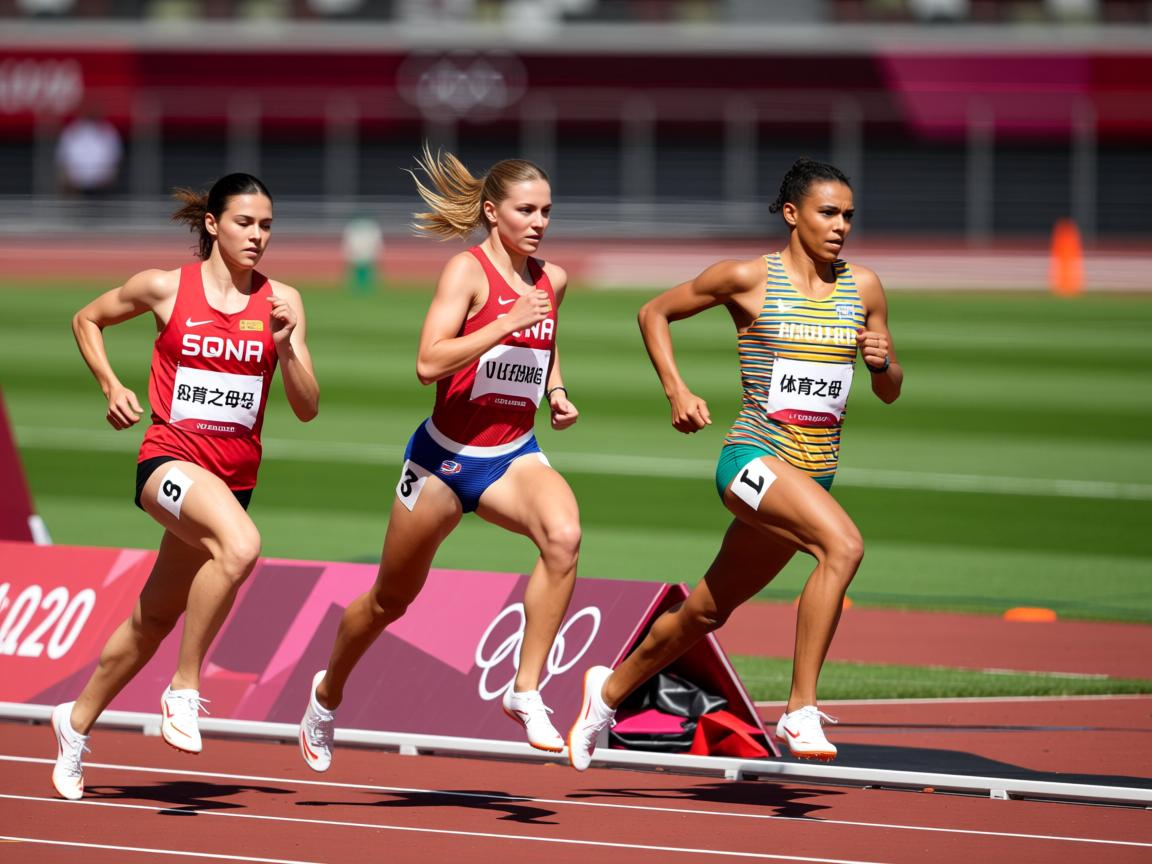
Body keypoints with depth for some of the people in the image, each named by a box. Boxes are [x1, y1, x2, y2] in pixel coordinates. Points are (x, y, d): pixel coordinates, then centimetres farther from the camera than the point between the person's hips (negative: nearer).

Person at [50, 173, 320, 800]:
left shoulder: (281, 302, 3)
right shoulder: (165, 288, -2)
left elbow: (306, 408, 1)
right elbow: (87, 319, 16)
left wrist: (285, 347, -15)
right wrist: (112, 387, 3)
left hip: (234, 475, 4)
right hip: (170, 459, -4)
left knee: (155, 616, 13)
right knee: (240, 544, -34)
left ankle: (77, 722, 34)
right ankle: (184, 688, -22)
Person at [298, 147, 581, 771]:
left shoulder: (552, 280, 3)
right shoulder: (468, 270, -15)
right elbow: (429, 362, -28)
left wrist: (555, 390, 8)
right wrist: (506, 324, -32)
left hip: (513, 456, 4)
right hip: (445, 456, -4)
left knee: (563, 534, -31)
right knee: (391, 599, 14)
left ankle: (526, 693, -24)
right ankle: (327, 693, 43)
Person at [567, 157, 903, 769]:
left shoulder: (863, 289, 6)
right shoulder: (749, 279, -5)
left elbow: (890, 393, 14)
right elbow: (655, 313, 8)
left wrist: (881, 362, -9)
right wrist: (676, 391, -3)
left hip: (813, 475, 6)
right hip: (753, 459, -6)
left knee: (707, 610, 17)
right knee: (843, 545, -33)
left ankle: (611, 690, 41)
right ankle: (800, 713, -31)